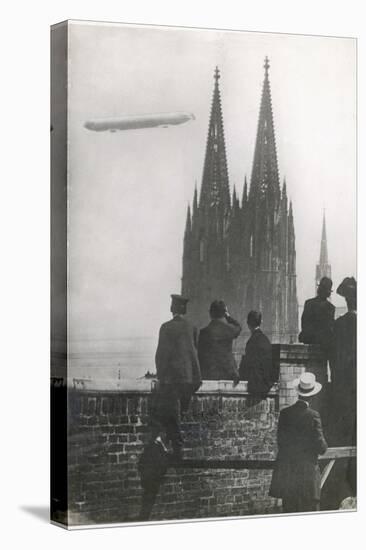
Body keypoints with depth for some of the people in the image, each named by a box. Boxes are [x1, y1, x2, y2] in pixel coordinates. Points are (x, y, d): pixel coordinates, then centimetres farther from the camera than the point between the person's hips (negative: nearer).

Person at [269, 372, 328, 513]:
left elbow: (280, 441, 3)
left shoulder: (284, 413, 1)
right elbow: (320, 446, -9)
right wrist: (323, 446, 12)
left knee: (288, 510, 9)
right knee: (309, 511, 0)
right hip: (307, 470, -4)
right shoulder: (313, 415, -10)